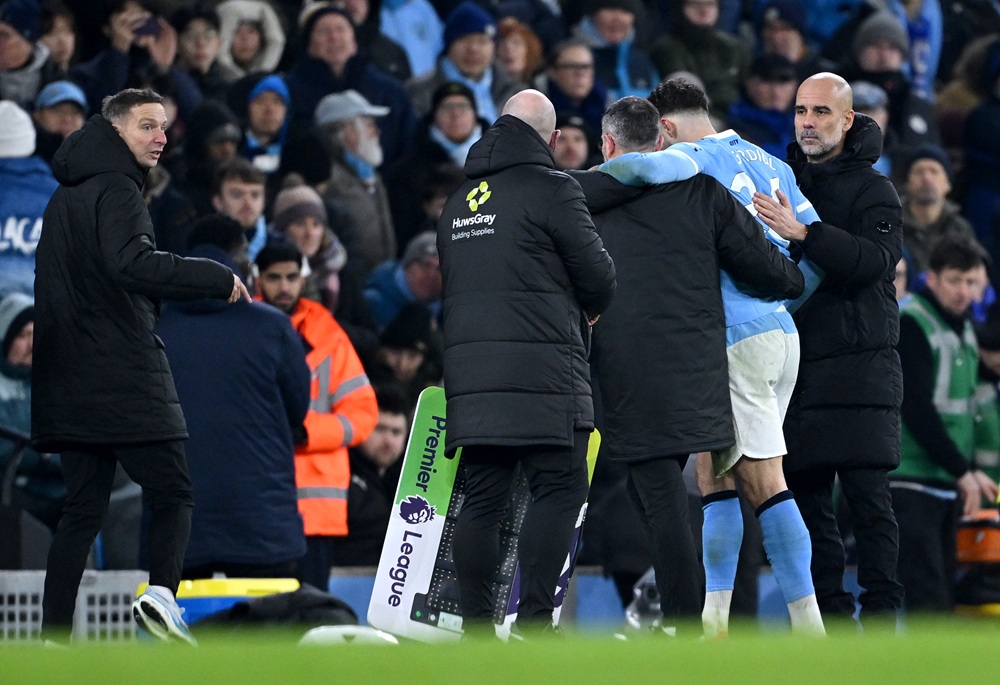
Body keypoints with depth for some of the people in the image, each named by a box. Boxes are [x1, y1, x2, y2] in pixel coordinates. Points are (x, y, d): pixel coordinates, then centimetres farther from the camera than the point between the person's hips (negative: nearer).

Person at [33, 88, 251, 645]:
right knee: (174, 493, -1)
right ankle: (162, 593, -23)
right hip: (125, 378, -8)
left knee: (84, 508, 8)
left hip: (71, 383, 8)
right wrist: (219, 279, -22)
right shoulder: (116, 190, -9)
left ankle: (54, 636, 1)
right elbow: (134, 262, -26)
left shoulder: (66, 196, 20)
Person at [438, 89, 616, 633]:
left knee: (482, 495, 7)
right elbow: (599, 276, -3)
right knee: (559, 487, -4)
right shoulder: (551, 190, -4)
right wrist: (586, 311, 19)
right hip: (541, 369, -7)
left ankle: (475, 624, 5)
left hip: (469, 366, 7)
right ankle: (533, 619, -12)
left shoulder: (458, 202, 18)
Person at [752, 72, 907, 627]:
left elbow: (874, 260, -18)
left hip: (859, 365, -5)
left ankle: (879, 610, -7)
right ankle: (830, 613, 7)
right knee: (807, 497, 3)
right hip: (797, 363, 5)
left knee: (867, 495, -9)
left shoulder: (872, 188, 0)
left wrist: (803, 234, -28)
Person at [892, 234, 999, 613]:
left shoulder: (964, 329, 16)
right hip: (909, 480, -8)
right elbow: (916, 409, -18)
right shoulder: (911, 323, -12)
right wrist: (963, 471, -17)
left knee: (943, 594, 7)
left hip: (948, 484, 8)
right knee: (926, 596, -15)